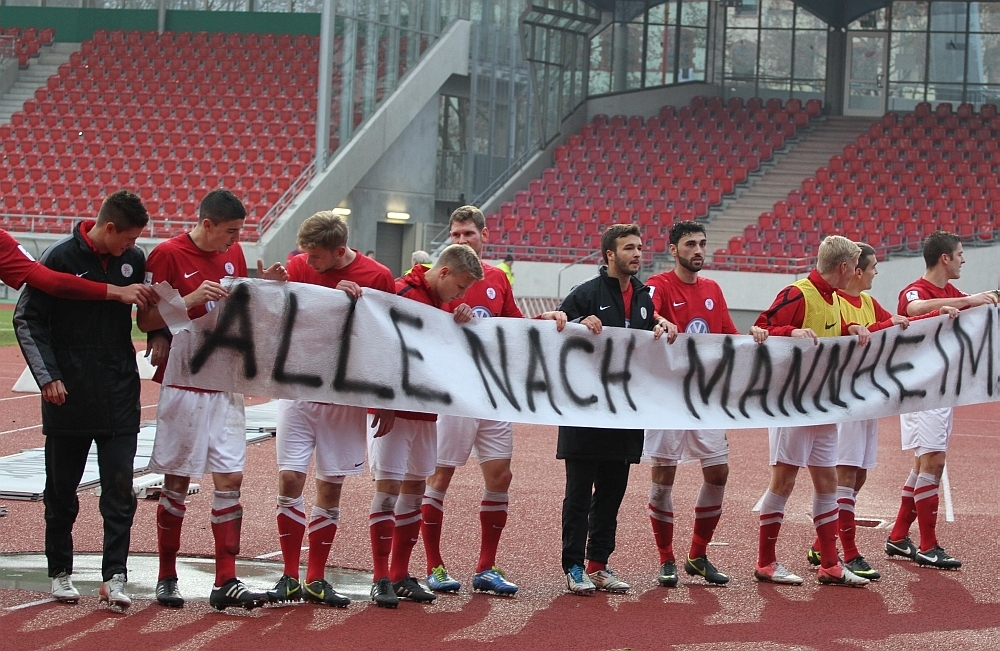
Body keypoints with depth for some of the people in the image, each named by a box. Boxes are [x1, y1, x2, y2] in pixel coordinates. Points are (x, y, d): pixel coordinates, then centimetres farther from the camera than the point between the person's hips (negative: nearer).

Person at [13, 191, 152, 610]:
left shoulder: (133, 260, 4)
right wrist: (46, 375, -10)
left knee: (120, 487, -6)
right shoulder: (60, 257, -7)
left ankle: (115, 576, -5)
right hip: (67, 394, -2)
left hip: (120, 395, 2)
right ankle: (60, 572, 20)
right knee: (61, 488, 8)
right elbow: (27, 319, -4)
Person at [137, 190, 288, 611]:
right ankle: (167, 578, 14)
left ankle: (226, 583, -3)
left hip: (226, 384, 5)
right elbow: (146, 319, -8)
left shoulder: (233, 254, 10)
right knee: (177, 479, 2)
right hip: (183, 383, -5)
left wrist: (263, 286, 3)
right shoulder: (168, 255, -8)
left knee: (230, 479, -2)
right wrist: (192, 299, -21)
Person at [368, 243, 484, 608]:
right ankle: (381, 579, -5)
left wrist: (455, 327, -2)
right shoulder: (404, 294, -15)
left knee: (415, 488, 10)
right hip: (395, 410, -9)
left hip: (425, 410, 9)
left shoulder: (438, 301, 12)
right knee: (388, 487, -7)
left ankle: (400, 575, 16)